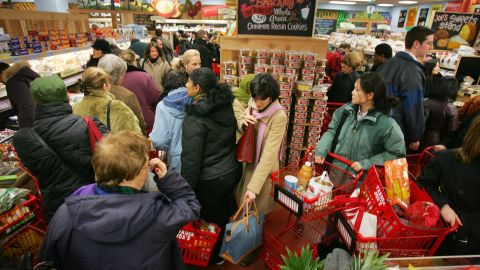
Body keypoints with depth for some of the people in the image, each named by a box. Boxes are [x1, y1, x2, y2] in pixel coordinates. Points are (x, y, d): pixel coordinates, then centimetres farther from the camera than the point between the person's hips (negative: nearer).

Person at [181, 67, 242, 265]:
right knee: (222, 215, 28)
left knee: (209, 220, 18)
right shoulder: (226, 106, -3)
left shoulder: (194, 117, -24)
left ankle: (213, 257, 43)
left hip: (210, 180, -7)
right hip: (233, 171, 7)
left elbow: (191, 158, -22)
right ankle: (221, 251, 51)